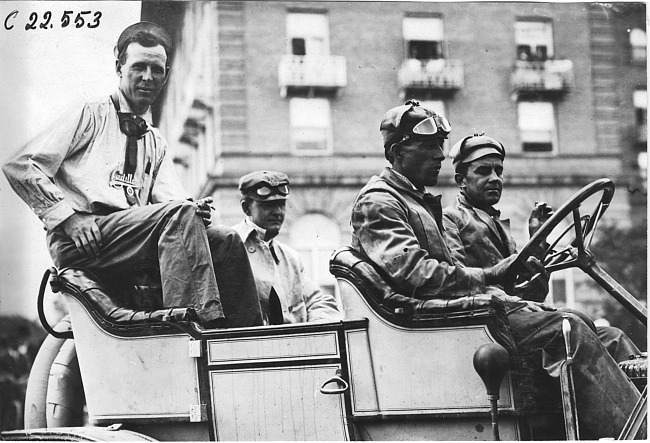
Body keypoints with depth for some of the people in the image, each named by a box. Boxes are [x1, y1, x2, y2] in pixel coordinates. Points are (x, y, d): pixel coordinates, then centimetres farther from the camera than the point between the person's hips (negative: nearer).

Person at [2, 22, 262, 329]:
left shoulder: (156, 144, 27)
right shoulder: (89, 115, 10)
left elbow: (170, 197, 11)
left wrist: (194, 210, -14)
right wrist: (67, 216, -11)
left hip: (135, 240, 6)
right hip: (83, 243, -6)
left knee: (227, 243, -14)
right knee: (179, 213, -30)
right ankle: (195, 323, -42)